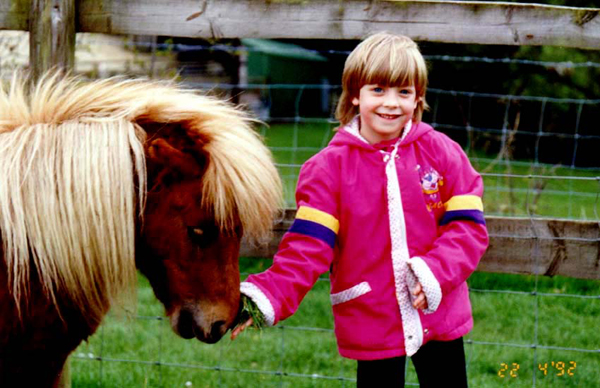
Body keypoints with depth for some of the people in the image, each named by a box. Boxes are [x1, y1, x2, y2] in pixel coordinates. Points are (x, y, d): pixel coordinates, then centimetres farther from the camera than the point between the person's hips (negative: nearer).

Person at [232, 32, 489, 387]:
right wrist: (267, 297, -26)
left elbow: (467, 225, -5)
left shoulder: (442, 152, -2)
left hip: (440, 315, 1)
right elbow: (308, 246, -11)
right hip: (371, 325, -1)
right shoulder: (329, 167, -6)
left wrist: (437, 272, -22)